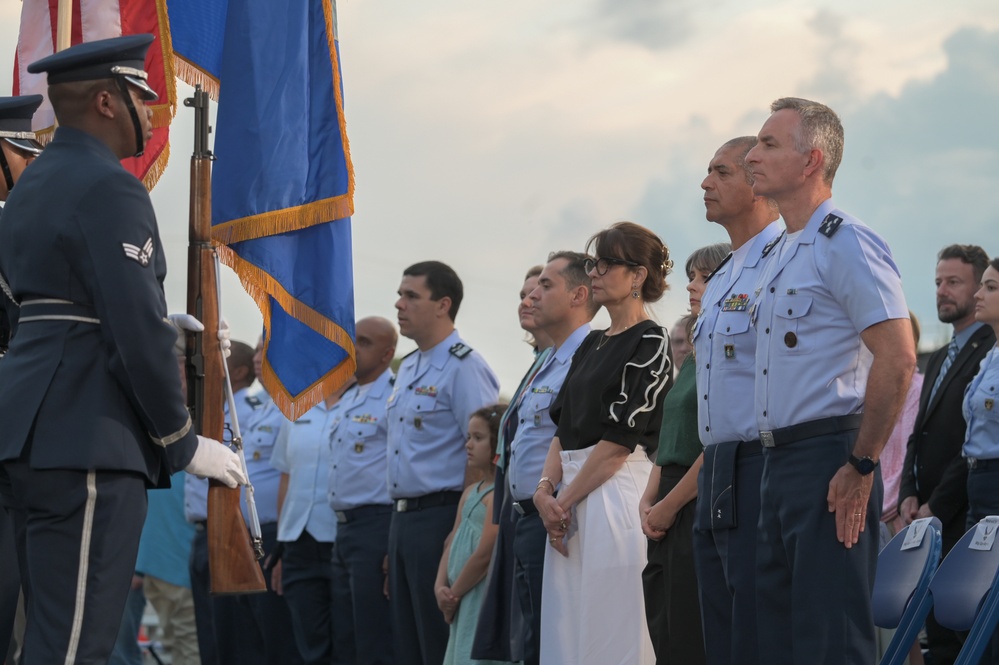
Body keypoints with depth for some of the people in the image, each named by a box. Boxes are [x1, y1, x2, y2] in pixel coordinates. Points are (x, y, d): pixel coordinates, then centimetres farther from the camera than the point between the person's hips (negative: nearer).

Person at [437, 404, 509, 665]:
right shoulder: (470, 492, 16)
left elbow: (485, 555, -19)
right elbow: (452, 543, 14)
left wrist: (454, 594, -10)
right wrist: (441, 587, -1)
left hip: (486, 599, -10)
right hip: (464, 604, 10)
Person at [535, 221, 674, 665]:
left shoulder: (651, 344, -5)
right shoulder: (592, 345, 20)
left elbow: (620, 438, -12)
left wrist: (565, 501, -11)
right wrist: (545, 490, -1)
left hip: (617, 492, -8)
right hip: (571, 501, 8)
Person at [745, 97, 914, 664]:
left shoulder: (846, 244, -10)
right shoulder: (782, 255, 19)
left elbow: (898, 360, -18)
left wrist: (861, 468, -19)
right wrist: (776, 465, 17)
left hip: (829, 462, -10)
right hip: (779, 463, 10)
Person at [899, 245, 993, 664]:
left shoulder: (990, 351, -8)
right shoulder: (939, 359, 22)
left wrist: (937, 505, -14)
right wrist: (909, 495, 4)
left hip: (963, 517, -8)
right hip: (930, 518, 8)